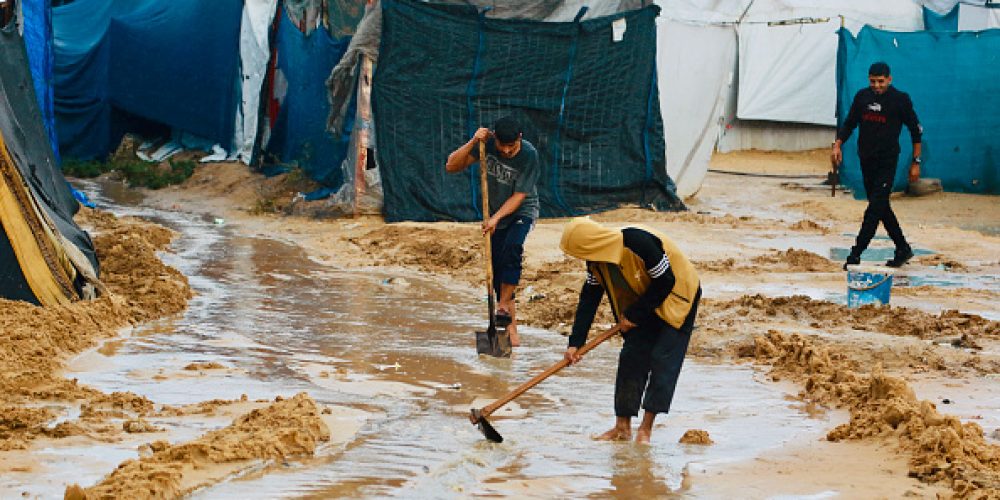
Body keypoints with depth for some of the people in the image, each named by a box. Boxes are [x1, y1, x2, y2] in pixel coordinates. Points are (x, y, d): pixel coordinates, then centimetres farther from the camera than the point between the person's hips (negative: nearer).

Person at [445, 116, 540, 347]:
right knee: (497, 269, -1)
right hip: (495, 214, 4)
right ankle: (511, 327, 6)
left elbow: (519, 196, -19)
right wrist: (472, 143, -28)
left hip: (522, 212, -4)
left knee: (512, 248, -33)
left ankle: (504, 306, -23)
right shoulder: (487, 143, -14)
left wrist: (496, 218, -30)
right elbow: (451, 166, -15)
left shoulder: (529, 154, -22)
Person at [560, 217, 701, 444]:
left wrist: (634, 315, -18)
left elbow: (666, 282, -27)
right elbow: (588, 300, -3)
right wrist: (575, 343, -9)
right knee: (631, 357, 1)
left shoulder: (638, 243, -34)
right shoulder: (597, 260, -10)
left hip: (678, 296, -7)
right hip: (644, 303, 7)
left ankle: (646, 427, -8)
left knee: (663, 359, -12)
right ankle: (623, 426, 6)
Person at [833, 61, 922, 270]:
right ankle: (903, 249, 22)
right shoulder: (862, 96, 5)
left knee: (876, 206, -13)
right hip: (866, 159, 5)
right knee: (881, 208, 10)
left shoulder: (900, 100, -6)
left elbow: (916, 130, 0)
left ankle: (856, 254, -15)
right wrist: (838, 144, -3)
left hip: (888, 161, -5)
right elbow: (849, 123, 14)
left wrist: (916, 162, -1)